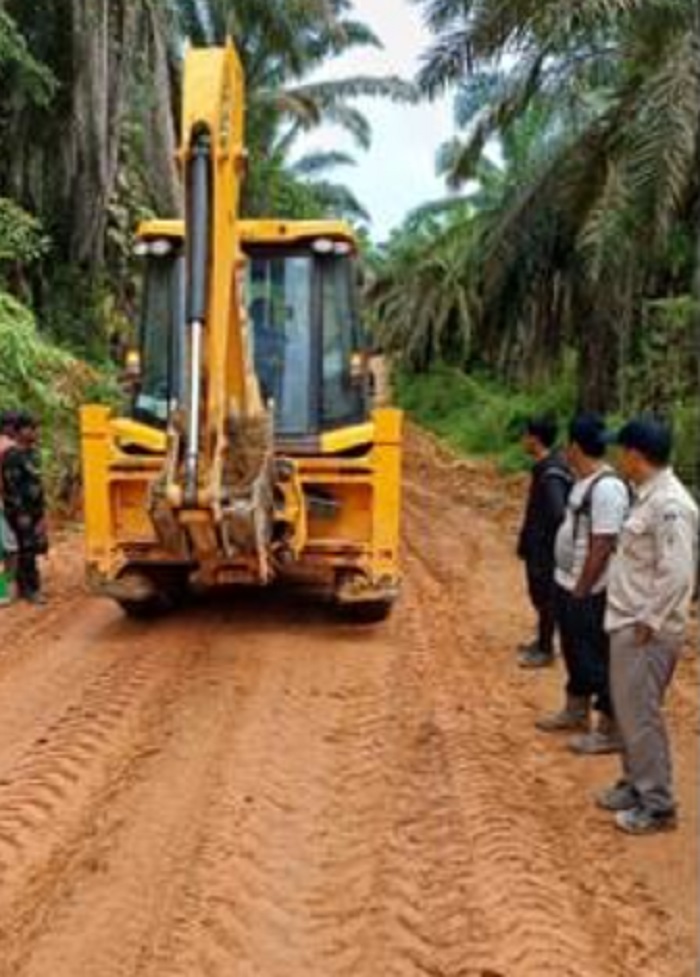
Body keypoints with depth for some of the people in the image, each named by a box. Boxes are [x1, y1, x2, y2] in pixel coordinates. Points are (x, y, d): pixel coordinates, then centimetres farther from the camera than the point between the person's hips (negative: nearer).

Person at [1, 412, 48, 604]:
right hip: (20, 511, -8)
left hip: (35, 510, 8)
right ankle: (31, 589, 2)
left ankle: (25, 587, 21)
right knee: (27, 550, -4)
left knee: (32, 549, 11)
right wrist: (21, 513, -20)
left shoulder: (32, 452, 12)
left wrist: (42, 509, 17)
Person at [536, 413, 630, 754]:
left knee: (598, 659, 1)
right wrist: (571, 588, 18)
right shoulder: (584, 481, 8)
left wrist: (581, 591, -20)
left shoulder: (606, 487, -23)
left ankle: (610, 730, 13)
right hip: (569, 585, 10)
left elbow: (602, 547, -25)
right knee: (575, 652, 22)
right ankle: (576, 711, 39)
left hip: (589, 592, -10)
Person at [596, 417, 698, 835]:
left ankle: (657, 805, 12)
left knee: (641, 715, 0)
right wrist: (633, 620, 13)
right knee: (628, 710, 19)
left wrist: (647, 622, -18)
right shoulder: (649, 497, 9)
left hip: (647, 632, -10)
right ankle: (635, 784, 33)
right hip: (629, 624, 10)